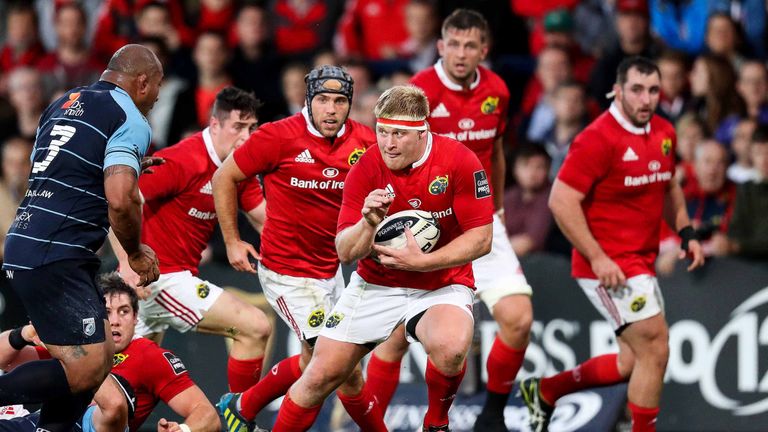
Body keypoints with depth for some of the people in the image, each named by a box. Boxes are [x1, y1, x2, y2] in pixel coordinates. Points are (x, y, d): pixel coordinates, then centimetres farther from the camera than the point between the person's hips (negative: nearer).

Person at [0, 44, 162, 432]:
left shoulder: (63, 104, 20)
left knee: (97, 357, 15)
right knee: (87, 369, -13)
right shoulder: (129, 119, -6)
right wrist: (136, 253, 0)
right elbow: (120, 201, -18)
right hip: (56, 258, -9)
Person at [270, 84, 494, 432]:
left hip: (442, 284, -2)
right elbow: (345, 253, -9)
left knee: (450, 348, -34)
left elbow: (481, 239, -14)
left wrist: (422, 261, -25)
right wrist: (368, 223, -30)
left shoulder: (460, 162, -17)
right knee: (321, 376, -3)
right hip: (375, 284, 2)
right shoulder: (366, 168, -11)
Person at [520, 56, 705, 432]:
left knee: (633, 364, 13)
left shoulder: (664, 133, 8)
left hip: (640, 264, 9)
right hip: (609, 266, -9)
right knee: (655, 348, -11)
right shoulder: (598, 139, -17)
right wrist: (597, 258, -22)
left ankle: (545, 391, 30)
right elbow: (561, 201, -19)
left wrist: (686, 232, 10)